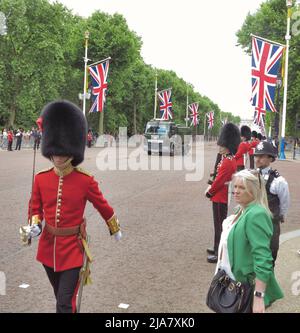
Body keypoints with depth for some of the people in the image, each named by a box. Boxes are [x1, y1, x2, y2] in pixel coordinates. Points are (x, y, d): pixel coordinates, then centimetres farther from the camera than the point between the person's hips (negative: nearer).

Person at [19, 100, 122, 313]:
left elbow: (103, 207, 1)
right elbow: (35, 208, 9)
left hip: (72, 248, -4)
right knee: (62, 296, 23)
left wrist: (116, 230, 14)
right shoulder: (41, 179, -5)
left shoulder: (86, 181, -14)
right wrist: (34, 227, -12)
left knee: (65, 302, -5)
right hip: (48, 247, 4)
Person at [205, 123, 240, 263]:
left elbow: (218, 181, -21)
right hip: (221, 197, 10)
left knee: (219, 225, -1)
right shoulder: (228, 159, 9)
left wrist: (209, 192, -8)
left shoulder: (227, 162, -23)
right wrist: (211, 188, 8)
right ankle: (217, 248, 33)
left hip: (220, 199, -10)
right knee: (219, 224, 20)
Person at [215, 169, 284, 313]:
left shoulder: (256, 215, -24)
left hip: (248, 286, -9)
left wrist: (259, 296, -31)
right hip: (233, 280, 9)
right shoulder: (241, 209, 5)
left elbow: (262, 257, -29)